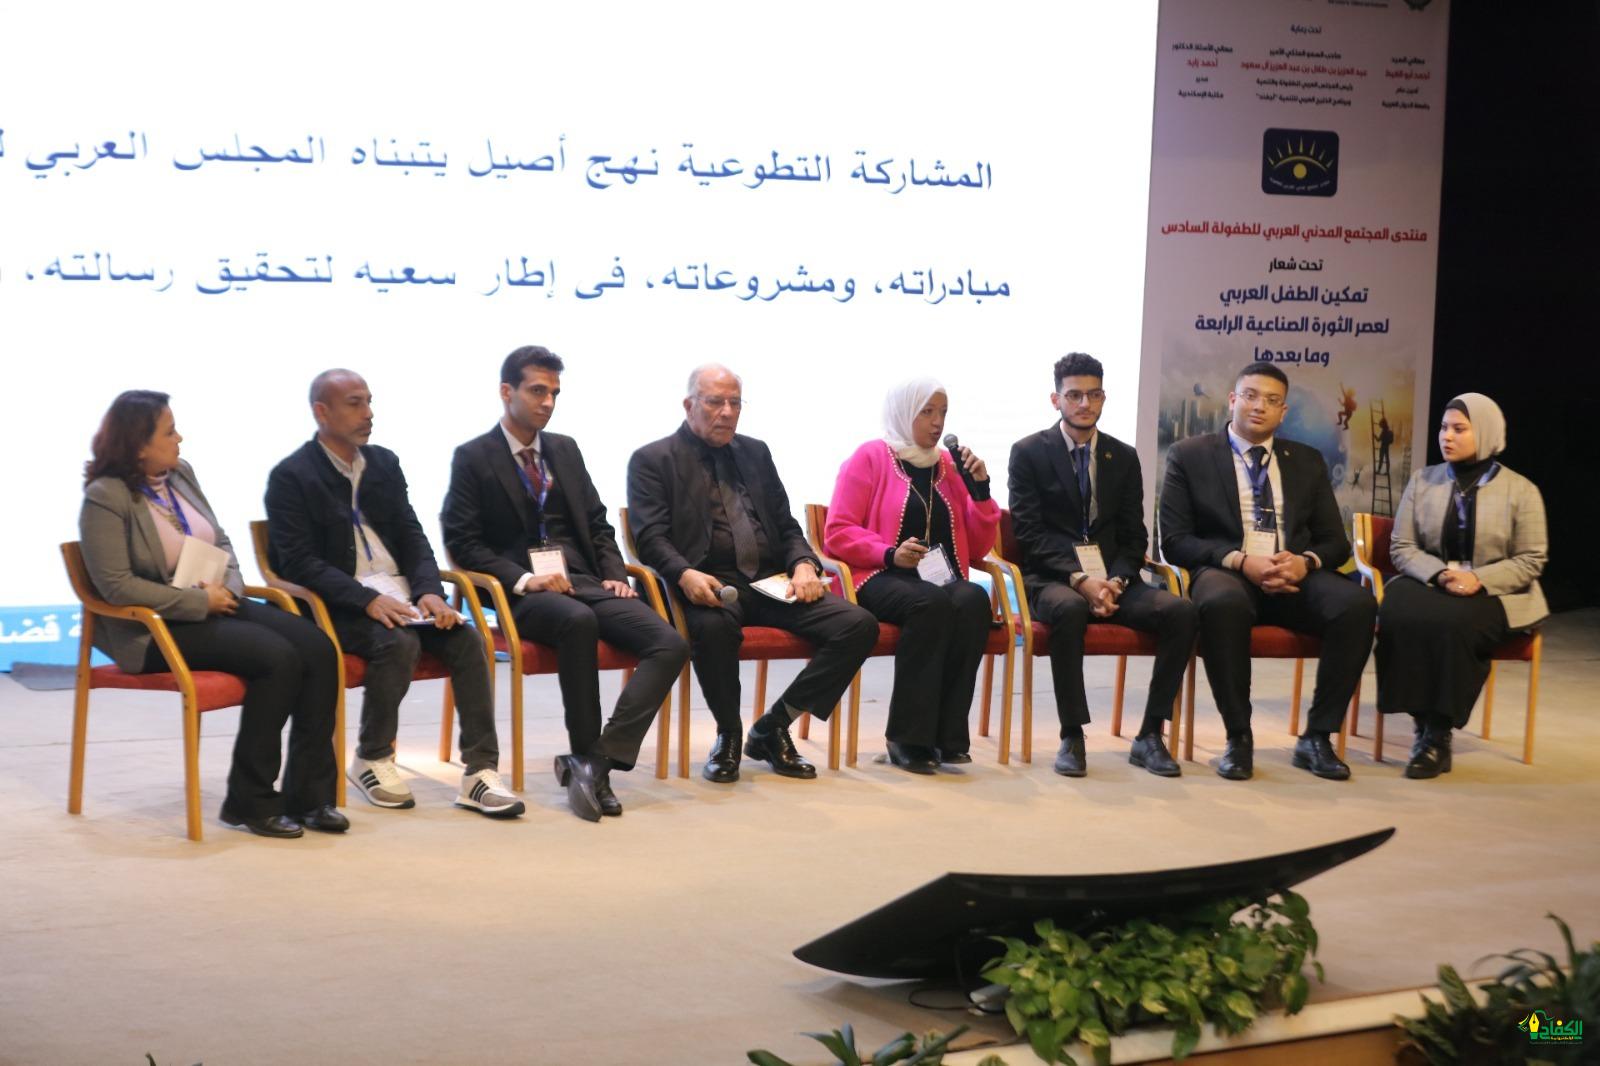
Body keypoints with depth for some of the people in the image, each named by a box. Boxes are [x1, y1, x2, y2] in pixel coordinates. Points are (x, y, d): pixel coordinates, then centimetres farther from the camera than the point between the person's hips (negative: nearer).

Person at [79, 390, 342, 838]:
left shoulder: (180, 474, 10)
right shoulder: (105, 498, -12)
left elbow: (221, 543, 17)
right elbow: (117, 586, -18)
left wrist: (229, 587, -4)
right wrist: (199, 603, -17)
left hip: (214, 604, 7)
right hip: (155, 629, -7)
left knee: (317, 648, -16)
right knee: (277, 657, -28)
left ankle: (308, 794, -10)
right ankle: (249, 801, -14)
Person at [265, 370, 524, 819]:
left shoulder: (384, 463, 14)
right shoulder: (291, 477, -5)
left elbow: (412, 537, 12)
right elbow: (299, 563, -13)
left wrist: (429, 591, -8)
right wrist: (368, 600, -24)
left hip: (397, 592, 6)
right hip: (340, 604, -6)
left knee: (467, 639, -20)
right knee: (399, 642, -33)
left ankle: (480, 773, -21)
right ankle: (371, 760, -11)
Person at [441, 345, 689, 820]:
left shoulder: (565, 449, 20)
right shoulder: (473, 457, 3)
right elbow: (463, 541, -4)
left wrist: (615, 575, 3)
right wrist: (523, 579, -17)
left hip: (585, 582, 6)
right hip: (525, 593, -6)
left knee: (670, 645, -20)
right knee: (578, 620, -41)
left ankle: (597, 760, -26)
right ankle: (587, 755, -28)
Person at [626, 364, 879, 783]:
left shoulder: (756, 453, 22)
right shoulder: (652, 460, 6)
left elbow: (786, 525, 21)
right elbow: (650, 537, -6)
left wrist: (803, 564, -2)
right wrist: (686, 575, -26)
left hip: (770, 581, 5)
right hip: (709, 584, -5)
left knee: (859, 625, -17)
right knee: (715, 625, -41)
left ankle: (771, 728, -4)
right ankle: (728, 735, -12)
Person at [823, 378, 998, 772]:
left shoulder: (949, 466, 19)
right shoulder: (870, 457, 6)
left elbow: (977, 548, 19)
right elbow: (837, 533, -1)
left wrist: (979, 489, 7)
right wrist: (890, 554, -16)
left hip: (942, 578, 4)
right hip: (881, 579, -4)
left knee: (973, 600, -32)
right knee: (931, 603, -37)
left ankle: (946, 734, -26)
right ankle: (908, 737, -28)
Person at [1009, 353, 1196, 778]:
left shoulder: (1124, 457, 14)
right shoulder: (1029, 453, 2)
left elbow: (1134, 537, 11)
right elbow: (1029, 534, -6)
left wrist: (1116, 580, -11)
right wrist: (1080, 579, -19)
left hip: (1111, 579, 4)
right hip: (1051, 579, -4)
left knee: (1180, 611, -24)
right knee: (1070, 609, -40)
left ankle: (1149, 735, -16)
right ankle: (1072, 738, -30)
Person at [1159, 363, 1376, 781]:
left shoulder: (1307, 461, 17)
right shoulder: (1189, 456, 6)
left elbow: (1335, 541, 14)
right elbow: (1175, 542, -1)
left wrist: (1306, 562, -11)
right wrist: (1241, 562, -17)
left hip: (1296, 577, 3)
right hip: (1226, 573, -3)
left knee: (1357, 603, -28)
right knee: (1222, 602, -40)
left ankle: (1316, 737, -17)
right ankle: (1238, 738, -25)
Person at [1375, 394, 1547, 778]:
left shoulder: (1520, 490, 1)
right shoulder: (1422, 481, 9)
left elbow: (1530, 561, -1)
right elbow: (1401, 548, 4)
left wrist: (1479, 579, -18)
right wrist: (1439, 574, -16)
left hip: (1494, 594, -2)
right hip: (1430, 584, 3)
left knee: (1451, 622, -37)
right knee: (1398, 612, -33)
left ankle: (1439, 732, -23)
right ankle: (1424, 724, -25)